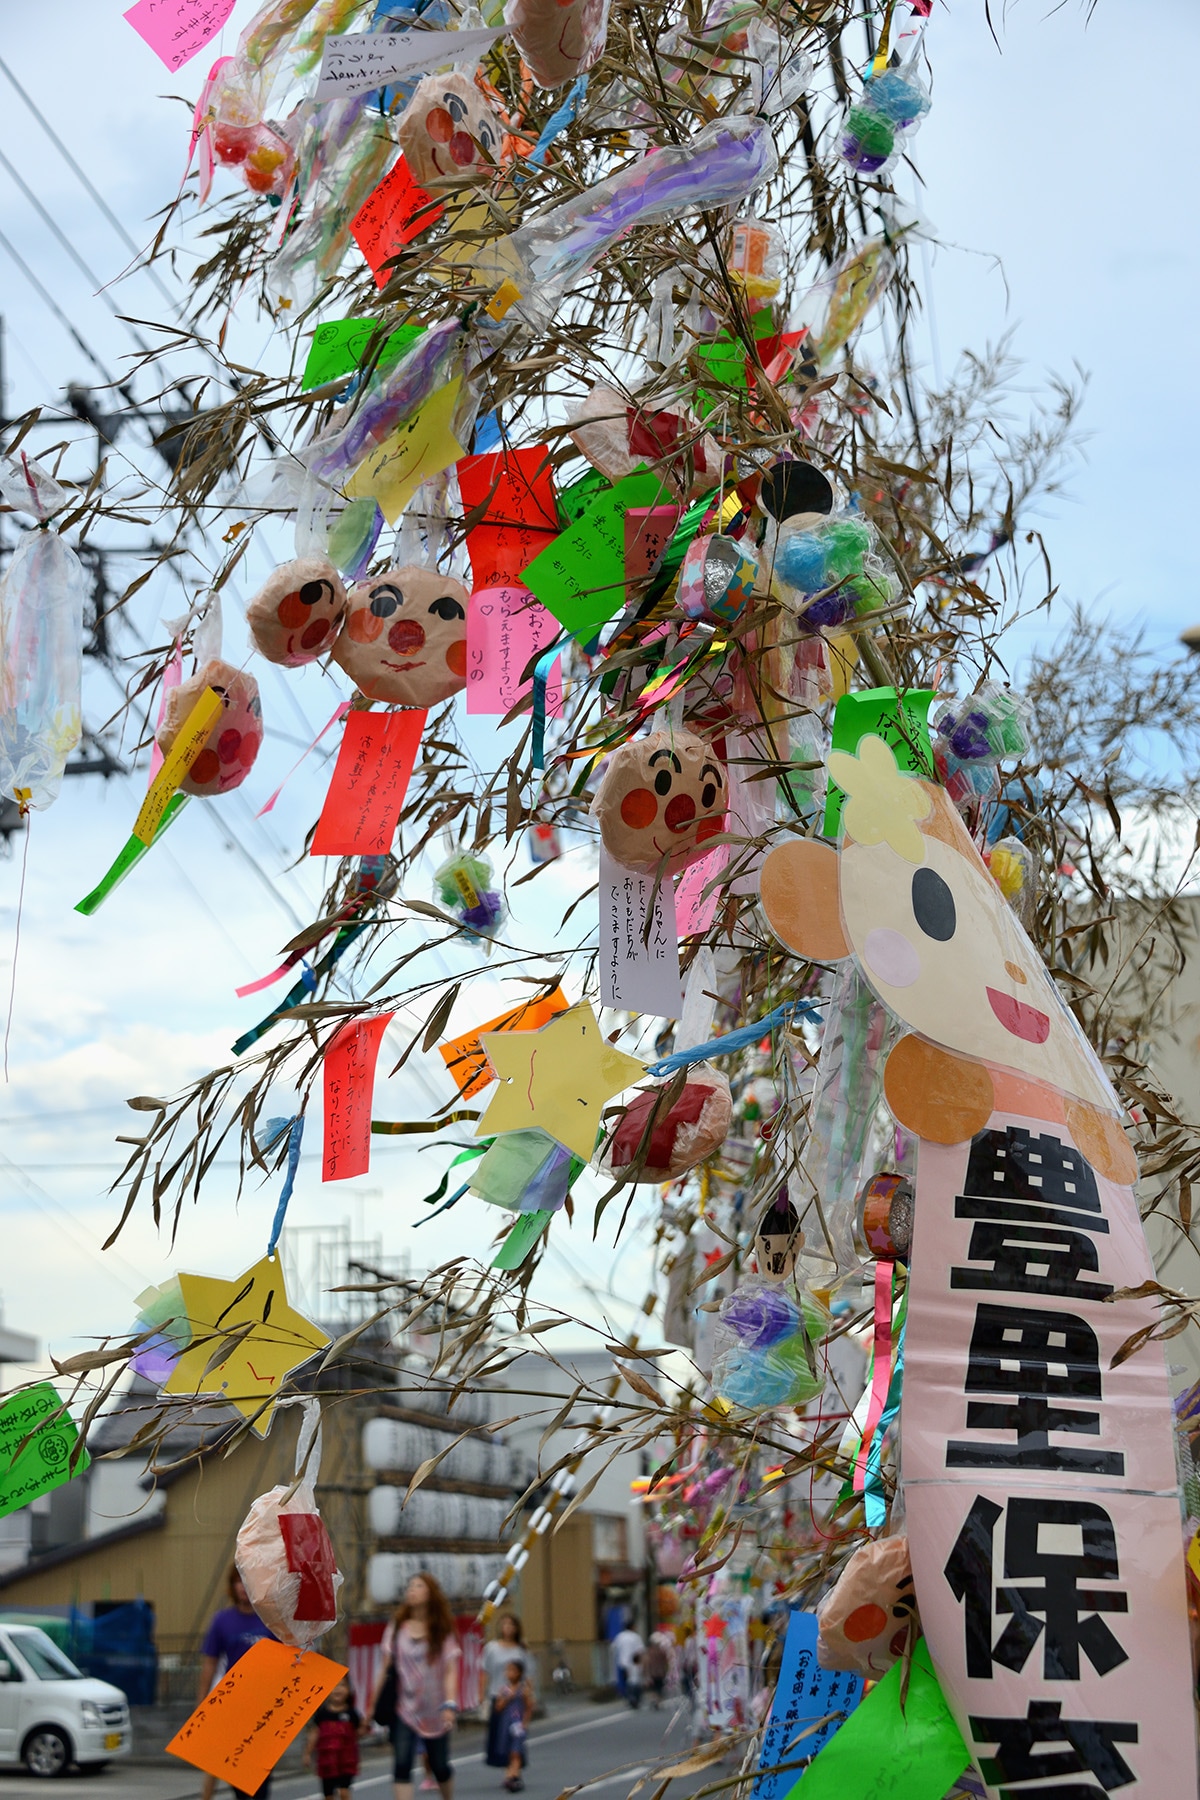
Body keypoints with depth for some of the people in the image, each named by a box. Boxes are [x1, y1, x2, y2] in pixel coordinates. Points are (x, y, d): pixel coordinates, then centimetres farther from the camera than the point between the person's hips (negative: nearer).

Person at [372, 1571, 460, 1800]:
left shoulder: (441, 1631, 1)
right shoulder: (397, 1627, 3)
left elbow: (450, 1670, -6)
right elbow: (384, 1667, 4)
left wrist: (450, 1705, -19)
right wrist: (373, 1704, 1)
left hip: (434, 1710, 0)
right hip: (404, 1708, 0)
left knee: (439, 1766, 8)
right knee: (402, 1764, -14)